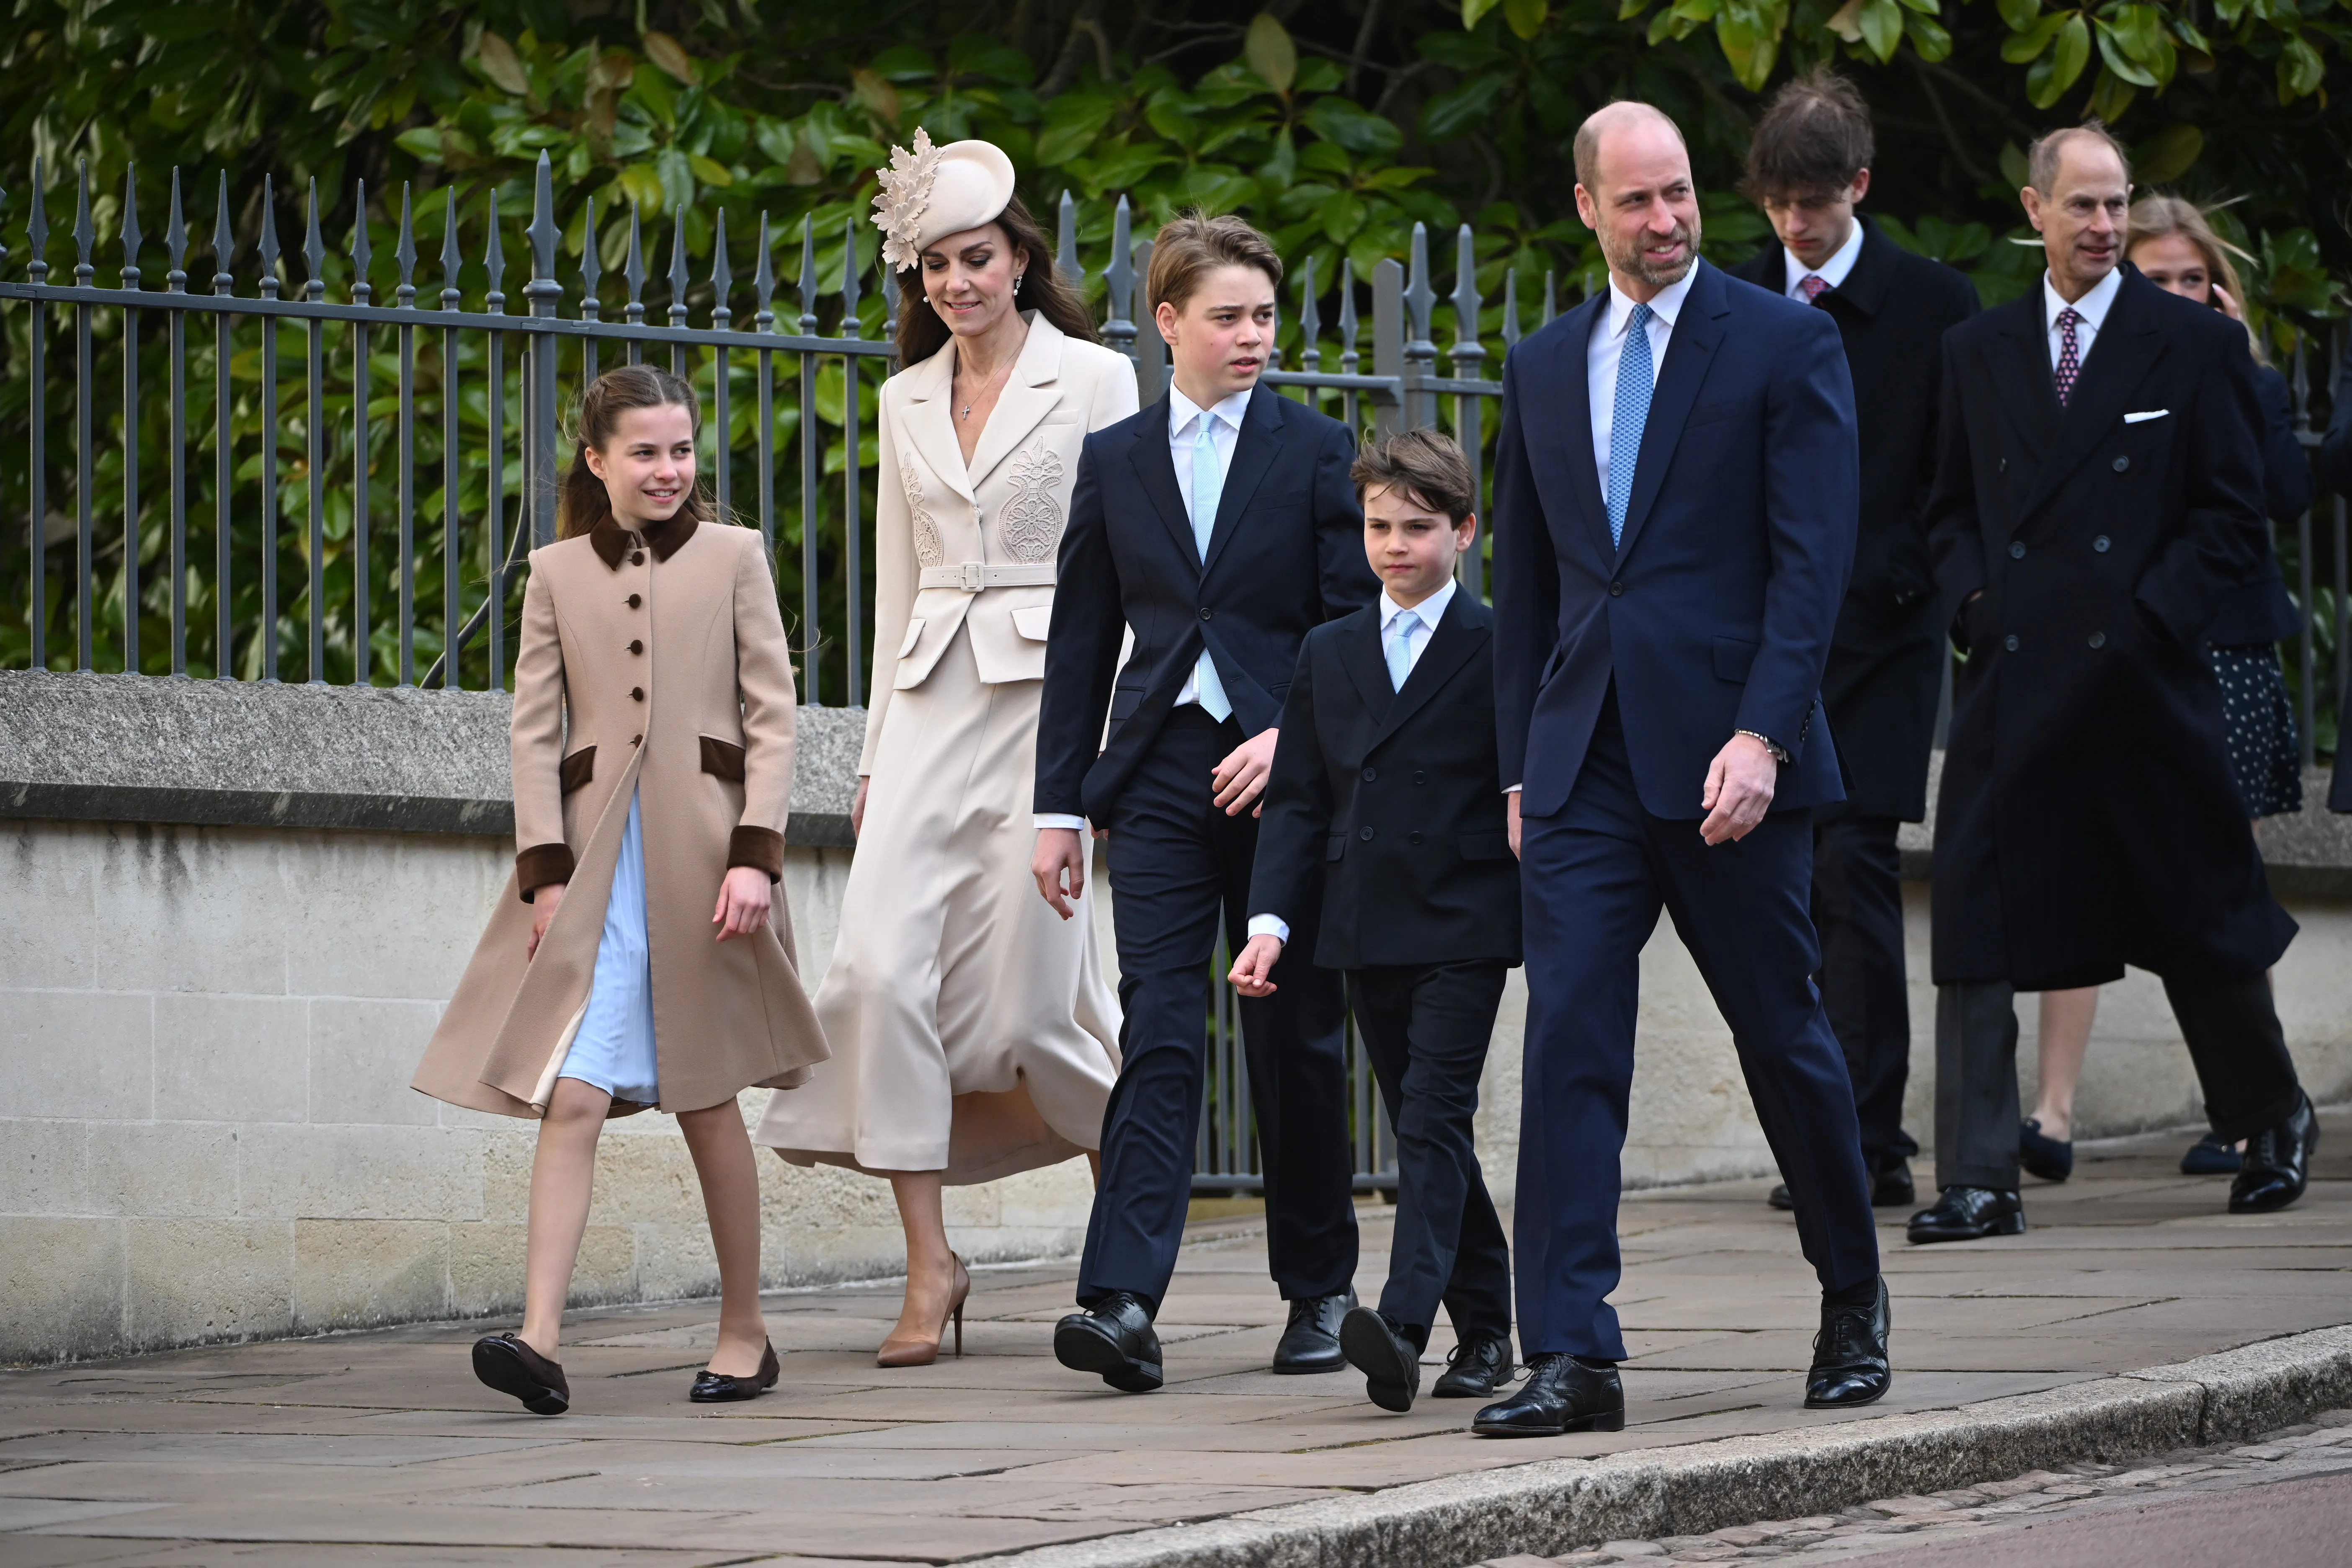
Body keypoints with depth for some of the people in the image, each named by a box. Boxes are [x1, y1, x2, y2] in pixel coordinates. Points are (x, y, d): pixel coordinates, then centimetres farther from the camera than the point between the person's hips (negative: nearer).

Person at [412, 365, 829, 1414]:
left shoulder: (733, 557, 8)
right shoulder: (558, 574, 11)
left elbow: (772, 714, 3)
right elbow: (535, 728, 7)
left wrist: (755, 854, -8)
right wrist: (545, 870, -4)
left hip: (701, 848, -1)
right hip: (593, 854, 1)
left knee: (706, 1101, 6)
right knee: (572, 1098, -11)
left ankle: (744, 1334, 19)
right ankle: (540, 1339, -19)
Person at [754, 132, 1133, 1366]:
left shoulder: (1094, 381, 0)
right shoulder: (908, 400, 15)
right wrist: (877, 751, 14)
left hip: (1049, 694, -5)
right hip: (929, 700, 5)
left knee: (1029, 995, -6)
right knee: (880, 963, -12)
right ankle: (928, 1265, -8)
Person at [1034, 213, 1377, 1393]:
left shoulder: (1318, 454, 4)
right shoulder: (1114, 462, 10)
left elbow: (1355, 622, 0)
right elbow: (1082, 642, 12)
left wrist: (1294, 738, -16)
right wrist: (1061, 803, 7)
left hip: (1283, 775, -1)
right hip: (1160, 776, 1)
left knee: (1296, 1043, 6)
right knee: (1158, 1037, -10)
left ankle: (1320, 1290, 21)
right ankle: (1123, 1301, -20)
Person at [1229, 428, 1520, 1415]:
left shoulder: (1499, 650, -3)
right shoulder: (1329, 654, 12)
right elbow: (1297, 798, 11)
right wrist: (1271, 919, 0)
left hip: (1463, 932, -5)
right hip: (1368, 934, 5)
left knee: (1433, 1121, -14)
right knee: (1426, 1131, 11)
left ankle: (1404, 1327, -25)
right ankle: (1486, 1327, 21)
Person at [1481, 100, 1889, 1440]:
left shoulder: (1787, 345, -2)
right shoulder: (1544, 367, 13)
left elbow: (1813, 561, -9)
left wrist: (1761, 737, -18)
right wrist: (1522, 766, 13)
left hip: (1726, 761, -4)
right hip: (1584, 765, 4)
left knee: (1784, 1036, 7)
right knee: (1569, 1046, -7)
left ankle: (1855, 1301, 29)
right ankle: (1574, 1361, -11)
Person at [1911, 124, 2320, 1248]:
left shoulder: (2197, 345, 2)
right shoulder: (1977, 352, 12)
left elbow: (2235, 515, 0)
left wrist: (2153, 615, -11)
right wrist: (1973, 600, -1)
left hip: (2143, 679, -2)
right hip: (2012, 675, 2)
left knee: (2201, 921, 9)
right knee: (1977, 923, -6)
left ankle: (2274, 1120, 33)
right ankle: (1978, 1183, -5)